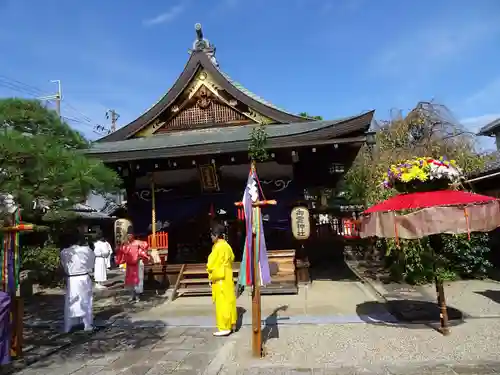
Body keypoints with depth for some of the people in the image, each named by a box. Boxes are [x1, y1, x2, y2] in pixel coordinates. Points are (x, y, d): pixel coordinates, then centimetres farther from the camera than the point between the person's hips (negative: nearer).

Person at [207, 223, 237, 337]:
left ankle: (224, 328, 2)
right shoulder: (227, 246, 8)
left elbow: (211, 265, -16)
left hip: (219, 279, -9)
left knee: (222, 303, -3)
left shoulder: (218, 247, -18)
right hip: (228, 278, 9)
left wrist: (211, 277, -4)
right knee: (229, 301, 13)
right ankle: (231, 325, 22)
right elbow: (232, 258, 20)